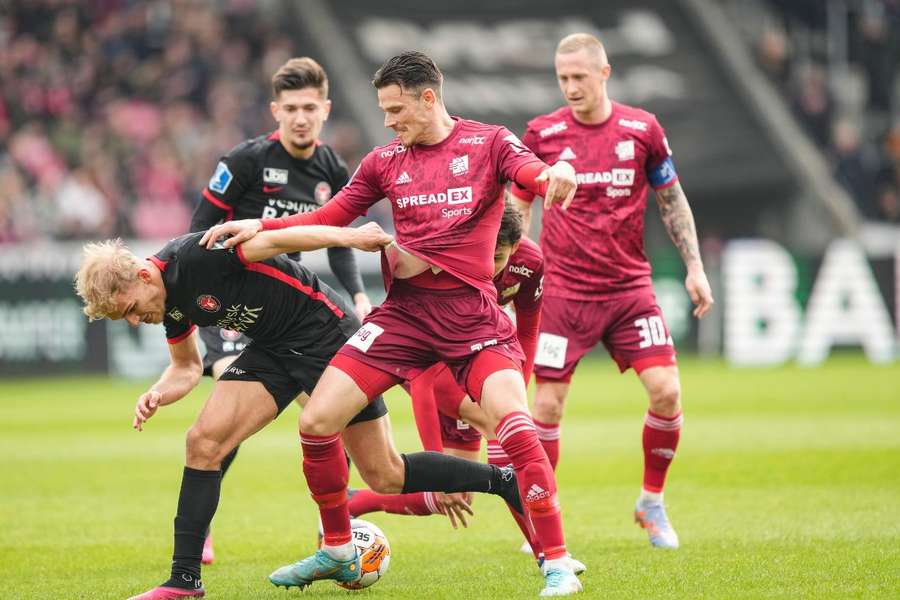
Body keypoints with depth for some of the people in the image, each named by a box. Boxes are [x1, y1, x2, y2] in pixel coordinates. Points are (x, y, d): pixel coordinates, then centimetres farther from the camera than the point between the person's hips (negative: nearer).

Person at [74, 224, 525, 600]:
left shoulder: (197, 256, -25)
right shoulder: (170, 301, 1)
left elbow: (277, 239, -25)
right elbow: (186, 367, 15)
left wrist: (349, 237, -35)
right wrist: (157, 395, -6)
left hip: (326, 334, -7)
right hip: (273, 349, 8)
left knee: (385, 476, -2)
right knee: (204, 441, -9)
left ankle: (504, 481, 14)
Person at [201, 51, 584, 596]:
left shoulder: (488, 143, 0)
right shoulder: (385, 161, 11)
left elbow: (534, 175, -18)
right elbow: (330, 218, 17)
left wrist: (558, 173, -42)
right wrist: (259, 227, 3)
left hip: (471, 311, -4)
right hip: (404, 310, 4)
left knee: (513, 421, -25)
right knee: (317, 420, -4)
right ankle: (337, 551, 17)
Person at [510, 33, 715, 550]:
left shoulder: (643, 129, 0)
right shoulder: (543, 134, -1)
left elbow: (672, 200, 11)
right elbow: (518, 207, 9)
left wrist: (695, 267, 6)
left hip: (630, 288, 1)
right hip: (563, 292, -1)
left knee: (666, 390, -11)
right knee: (548, 404, -5)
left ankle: (652, 503, 10)